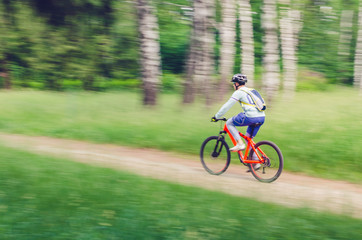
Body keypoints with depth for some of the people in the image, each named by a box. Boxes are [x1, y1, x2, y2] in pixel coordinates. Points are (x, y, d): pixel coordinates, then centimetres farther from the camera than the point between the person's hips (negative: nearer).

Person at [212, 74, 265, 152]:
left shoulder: (239, 92, 1)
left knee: (229, 123, 8)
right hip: (262, 117, 8)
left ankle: (240, 144, -1)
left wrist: (216, 116, 10)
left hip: (251, 117, -8)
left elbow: (227, 106, 1)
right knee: (248, 138, 21)